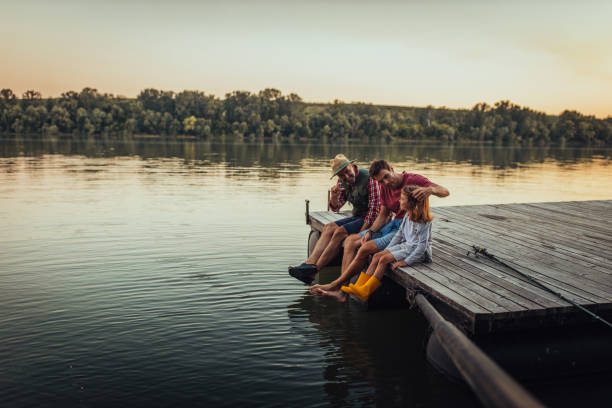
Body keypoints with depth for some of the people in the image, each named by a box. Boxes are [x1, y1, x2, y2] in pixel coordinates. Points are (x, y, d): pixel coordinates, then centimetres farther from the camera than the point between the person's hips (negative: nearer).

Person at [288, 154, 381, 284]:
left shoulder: (369, 178, -18)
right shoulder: (342, 182, 5)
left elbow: (375, 209, -19)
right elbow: (335, 207, 9)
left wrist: (362, 232, -23)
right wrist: (333, 196, -15)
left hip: (371, 220, -8)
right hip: (357, 217, 8)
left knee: (341, 232, -24)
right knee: (329, 228, -11)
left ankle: (313, 271, -23)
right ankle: (309, 263, -24)